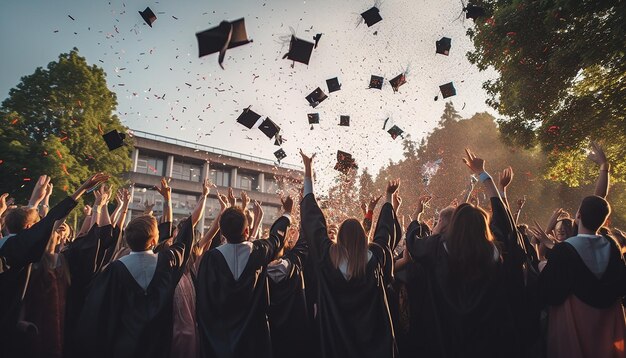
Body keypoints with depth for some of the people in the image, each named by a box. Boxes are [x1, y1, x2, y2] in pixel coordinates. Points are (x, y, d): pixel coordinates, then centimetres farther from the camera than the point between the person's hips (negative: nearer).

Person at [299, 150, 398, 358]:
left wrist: (308, 171, -1)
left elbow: (312, 217, -7)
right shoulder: (374, 256, -11)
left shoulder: (327, 255, -13)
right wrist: (389, 196, 20)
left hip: (337, 335, 0)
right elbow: (385, 229, 6)